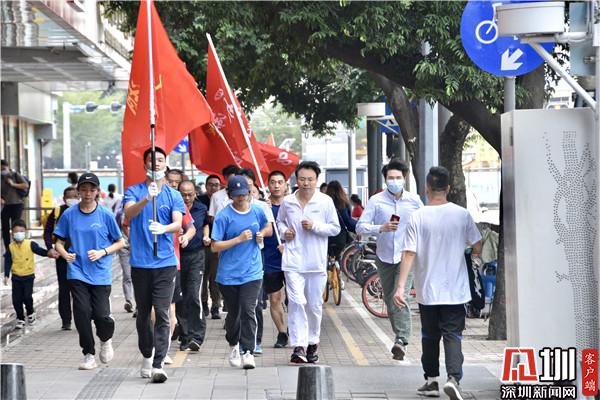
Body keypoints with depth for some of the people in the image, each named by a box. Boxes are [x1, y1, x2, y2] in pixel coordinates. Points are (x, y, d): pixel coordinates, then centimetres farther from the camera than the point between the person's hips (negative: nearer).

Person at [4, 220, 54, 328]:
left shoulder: (31, 244, -9)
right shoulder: (11, 247, -3)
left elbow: (40, 251, -11)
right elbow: (8, 262, 1)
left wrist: (49, 253, -31)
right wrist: (6, 275, -4)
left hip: (28, 276, -2)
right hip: (16, 277, 2)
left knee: (27, 297, -6)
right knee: (16, 299, 2)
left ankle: (30, 313, 23)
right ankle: (20, 318, 18)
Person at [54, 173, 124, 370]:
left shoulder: (106, 215, -1)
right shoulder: (69, 215, 3)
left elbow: (119, 242, 6)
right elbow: (59, 242, 10)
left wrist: (102, 252, -10)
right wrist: (65, 254, -12)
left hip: (101, 274, -1)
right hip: (77, 272, 1)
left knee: (101, 315, -7)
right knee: (82, 312, -7)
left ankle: (106, 340, 27)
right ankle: (89, 354, 10)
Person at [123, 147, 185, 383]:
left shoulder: (173, 195, 6)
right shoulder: (134, 191, 5)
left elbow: (178, 223, -7)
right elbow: (129, 214, -15)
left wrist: (164, 228, -31)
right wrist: (147, 199, -34)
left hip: (165, 263, -1)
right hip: (140, 263, 1)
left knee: (162, 314, -9)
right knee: (143, 314, 12)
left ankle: (158, 365, -12)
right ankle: (146, 356, 31)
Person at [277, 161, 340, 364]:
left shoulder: (325, 201, 0)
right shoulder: (287, 202, 5)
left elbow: (335, 228, 3)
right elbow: (279, 221, 22)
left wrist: (315, 226, -13)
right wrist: (284, 231, 0)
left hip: (317, 263, 0)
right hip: (293, 262, 0)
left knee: (315, 305, 9)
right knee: (296, 303, -13)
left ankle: (312, 343, 28)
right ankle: (299, 347, -15)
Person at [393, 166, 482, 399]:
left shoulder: (418, 217, -8)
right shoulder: (462, 215, -4)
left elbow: (409, 254, -12)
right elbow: (477, 246, 3)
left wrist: (401, 286, -11)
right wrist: (474, 256, 27)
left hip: (427, 290, 0)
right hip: (455, 290, 0)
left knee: (430, 336, 15)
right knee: (452, 336, 1)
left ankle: (431, 380, 23)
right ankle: (453, 378, -18)